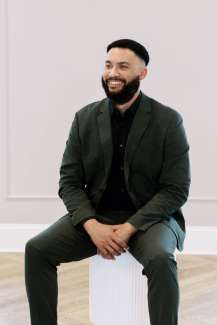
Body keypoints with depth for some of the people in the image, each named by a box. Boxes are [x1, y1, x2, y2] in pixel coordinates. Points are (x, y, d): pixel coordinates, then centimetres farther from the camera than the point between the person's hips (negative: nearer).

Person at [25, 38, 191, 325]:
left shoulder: (168, 121, -8)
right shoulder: (85, 118, 1)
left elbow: (176, 190, -10)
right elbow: (69, 181, 1)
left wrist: (129, 227, -21)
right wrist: (92, 226, -18)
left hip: (150, 218, -3)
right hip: (96, 217, 3)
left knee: (160, 259, -35)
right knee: (36, 249, -18)